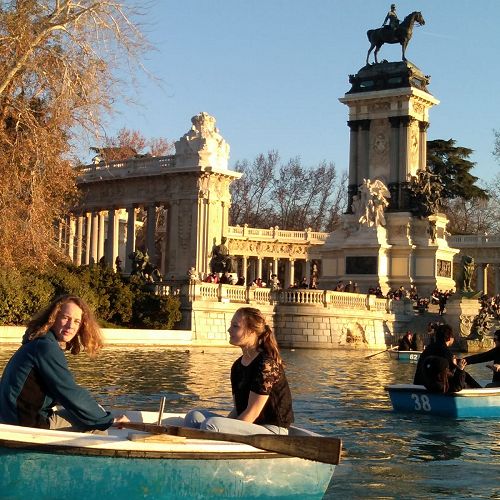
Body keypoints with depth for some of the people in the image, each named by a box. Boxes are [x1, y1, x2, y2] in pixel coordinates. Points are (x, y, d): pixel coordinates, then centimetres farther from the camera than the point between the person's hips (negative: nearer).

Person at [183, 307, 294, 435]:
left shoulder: (266, 363, -15)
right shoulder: (238, 365, 13)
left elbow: (252, 413, -17)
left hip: (271, 431, -9)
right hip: (247, 428, 9)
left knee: (211, 425, -28)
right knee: (194, 416, -5)